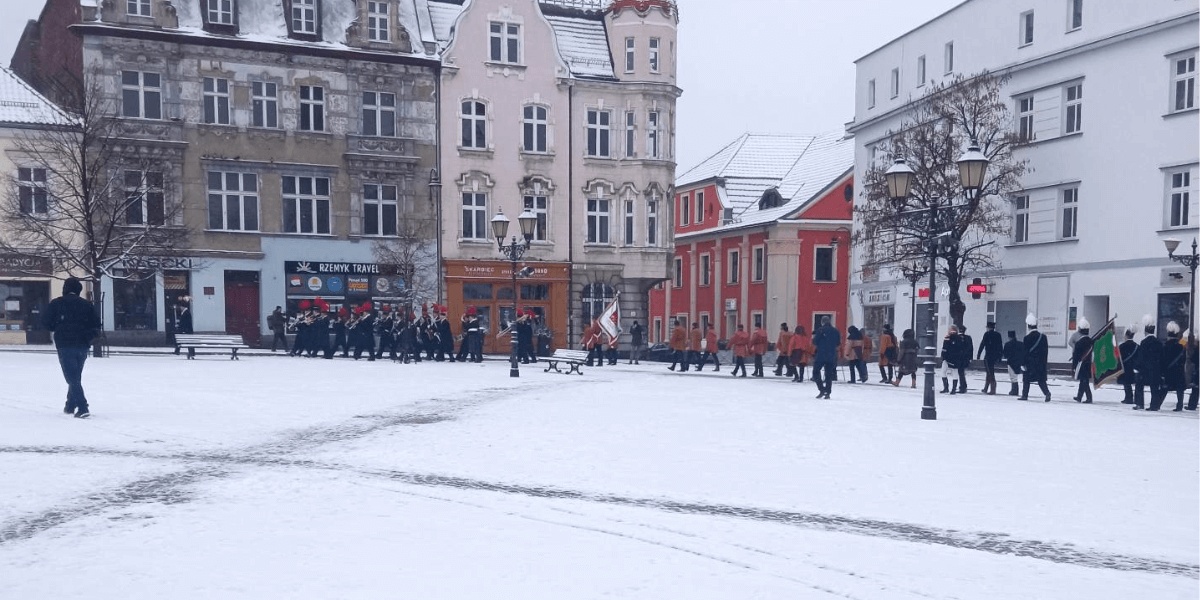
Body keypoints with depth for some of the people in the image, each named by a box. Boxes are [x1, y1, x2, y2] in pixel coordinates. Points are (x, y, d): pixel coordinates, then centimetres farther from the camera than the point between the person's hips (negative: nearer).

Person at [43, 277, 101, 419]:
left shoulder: (56, 303, -1)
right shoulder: (87, 305, 6)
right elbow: (96, 327, 4)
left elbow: (46, 323, -2)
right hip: (82, 346, 3)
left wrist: (59, 327, 17)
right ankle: (70, 405, 29)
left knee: (72, 377, -5)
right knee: (76, 376, 19)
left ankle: (83, 408, -17)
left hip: (65, 345, -3)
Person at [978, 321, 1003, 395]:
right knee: (989, 372, 17)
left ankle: (993, 390, -8)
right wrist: (1000, 357, 18)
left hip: (988, 356, -6)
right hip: (996, 356, 6)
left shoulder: (987, 334, -8)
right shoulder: (998, 335, 8)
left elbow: (982, 344, -8)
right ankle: (986, 388, 24)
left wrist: (978, 355, -3)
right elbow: (1001, 346, 12)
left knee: (990, 373, -4)